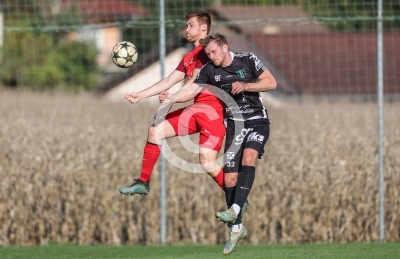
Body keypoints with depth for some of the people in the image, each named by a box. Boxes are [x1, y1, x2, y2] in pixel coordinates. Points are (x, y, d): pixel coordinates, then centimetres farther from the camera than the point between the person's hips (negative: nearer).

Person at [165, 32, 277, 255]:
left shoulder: (247, 60, -8)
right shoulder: (209, 70, 0)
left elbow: (271, 83, -11)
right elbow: (192, 90, -8)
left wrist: (245, 86, -23)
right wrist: (170, 99, -25)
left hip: (257, 121, -3)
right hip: (235, 125, 3)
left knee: (248, 158, -30)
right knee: (230, 178, -3)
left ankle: (235, 210, -38)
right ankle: (237, 228, 9)